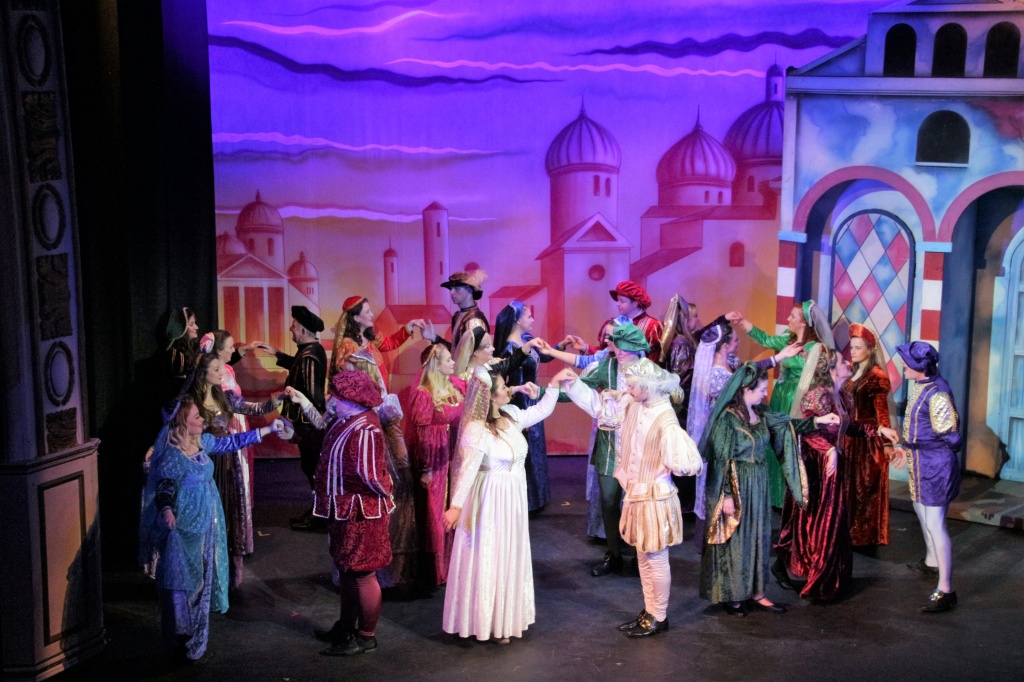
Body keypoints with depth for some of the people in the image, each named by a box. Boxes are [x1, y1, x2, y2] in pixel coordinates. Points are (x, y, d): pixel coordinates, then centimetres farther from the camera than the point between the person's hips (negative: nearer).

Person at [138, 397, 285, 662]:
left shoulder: (202, 442, 2)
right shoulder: (171, 455, -20)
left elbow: (231, 442, 14)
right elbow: (164, 488, -19)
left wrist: (269, 429, 15)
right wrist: (166, 510, -41)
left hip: (206, 526, 8)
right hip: (182, 530, -8)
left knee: (202, 581, 16)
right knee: (182, 585, -1)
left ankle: (195, 642, 29)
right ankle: (181, 644, 11)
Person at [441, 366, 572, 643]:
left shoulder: (511, 416, 1)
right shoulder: (476, 429, -23)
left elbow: (542, 410, 16)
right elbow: (467, 469, -29)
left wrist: (554, 383, 6)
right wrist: (456, 506, -35)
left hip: (513, 500, 9)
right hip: (490, 502, -8)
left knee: (510, 559, 18)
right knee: (487, 560, 2)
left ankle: (505, 618, 32)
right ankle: (485, 622, 14)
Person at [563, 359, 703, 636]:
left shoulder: (665, 422, -27)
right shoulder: (634, 406, -4)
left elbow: (687, 465, -27)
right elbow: (597, 403, 7)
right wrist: (572, 383, -3)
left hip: (655, 499, -8)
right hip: (636, 496, 8)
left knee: (656, 559, 7)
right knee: (644, 558, 19)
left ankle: (659, 617, 21)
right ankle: (649, 611, 33)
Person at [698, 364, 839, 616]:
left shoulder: (761, 414, 4)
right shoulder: (727, 417, -17)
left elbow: (788, 427, 14)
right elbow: (722, 460, -17)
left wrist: (817, 420, 3)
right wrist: (727, 496, -17)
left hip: (758, 486, 7)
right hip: (735, 487, -7)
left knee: (758, 538, 12)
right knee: (733, 540, 3)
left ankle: (754, 591, 23)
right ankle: (729, 595, 15)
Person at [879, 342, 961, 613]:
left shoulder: (937, 394, -25)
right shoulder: (919, 385, 3)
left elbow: (948, 437, -24)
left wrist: (907, 443, -21)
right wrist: (905, 445, 6)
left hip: (936, 465, -10)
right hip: (921, 462, 10)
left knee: (935, 523, -9)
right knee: (923, 511, 27)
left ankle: (945, 591, -6)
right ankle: (932, 562, 51)